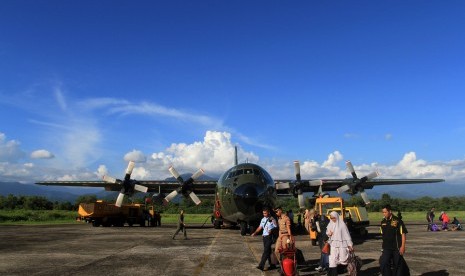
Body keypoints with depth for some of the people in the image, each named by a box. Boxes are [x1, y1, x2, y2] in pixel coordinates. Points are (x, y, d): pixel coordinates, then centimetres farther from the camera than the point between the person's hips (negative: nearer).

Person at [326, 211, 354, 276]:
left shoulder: (342, 224, -7)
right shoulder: (330, 225, 6)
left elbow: (347, 235, -5)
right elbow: (327, 232, 17)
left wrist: (350, 244, -6)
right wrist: (328, 234, -7)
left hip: (342, 244, -3)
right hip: (333, 245, 3)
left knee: (343, 259, 3)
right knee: (332, 260, -4)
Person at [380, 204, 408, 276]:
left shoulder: (397, 221, -10)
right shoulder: (383, 222, 5)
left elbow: (403, 234, -10)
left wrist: (403, 246, -14)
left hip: (397, 248, -4)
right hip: (386, 248, 4)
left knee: (397, 265, 9)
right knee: (383, 264, -9)